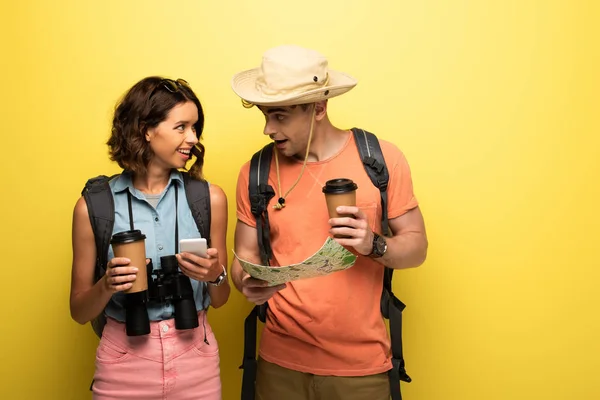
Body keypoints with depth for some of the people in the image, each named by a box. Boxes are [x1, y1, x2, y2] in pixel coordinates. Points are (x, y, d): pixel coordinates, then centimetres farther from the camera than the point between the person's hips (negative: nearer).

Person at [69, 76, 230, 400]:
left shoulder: (209, 198, -5)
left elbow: (219, 300, 5)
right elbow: (79, 311, 1)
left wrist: (215, 275, -16)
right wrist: (106, 287, -18)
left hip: (195, 357, 1)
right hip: (124, 362, -1)